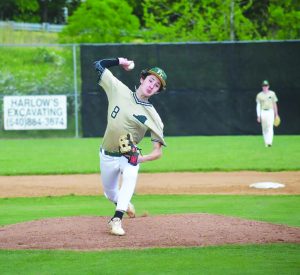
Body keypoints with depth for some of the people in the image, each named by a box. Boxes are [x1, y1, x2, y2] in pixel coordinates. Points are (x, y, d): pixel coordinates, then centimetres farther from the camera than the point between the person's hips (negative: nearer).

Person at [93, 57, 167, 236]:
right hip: (108, 155, 3)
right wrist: (120, 61, -5)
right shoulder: (119, 90, -6)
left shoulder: (153, 116, -13)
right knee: (110, 194, 13)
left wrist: (142, 159, -33)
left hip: (130, 156, -3)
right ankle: (125, 204, 49)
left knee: (130, 175, -34)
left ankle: (117, 219, -35)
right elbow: (99, 65, 0)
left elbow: (158, 152, -16)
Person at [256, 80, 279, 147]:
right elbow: (258, 106, 3)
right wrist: (258, 116, -4)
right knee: (264, 128, 3)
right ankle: (266, 142, 15)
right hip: (263, 112, 1)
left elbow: (274, 104, 11)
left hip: (270, 112, -1)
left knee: (270, 127, -15)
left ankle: (269, 142, -24)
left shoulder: (272, 93, 6)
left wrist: (276, 114, 10)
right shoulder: (259, 95, 4)